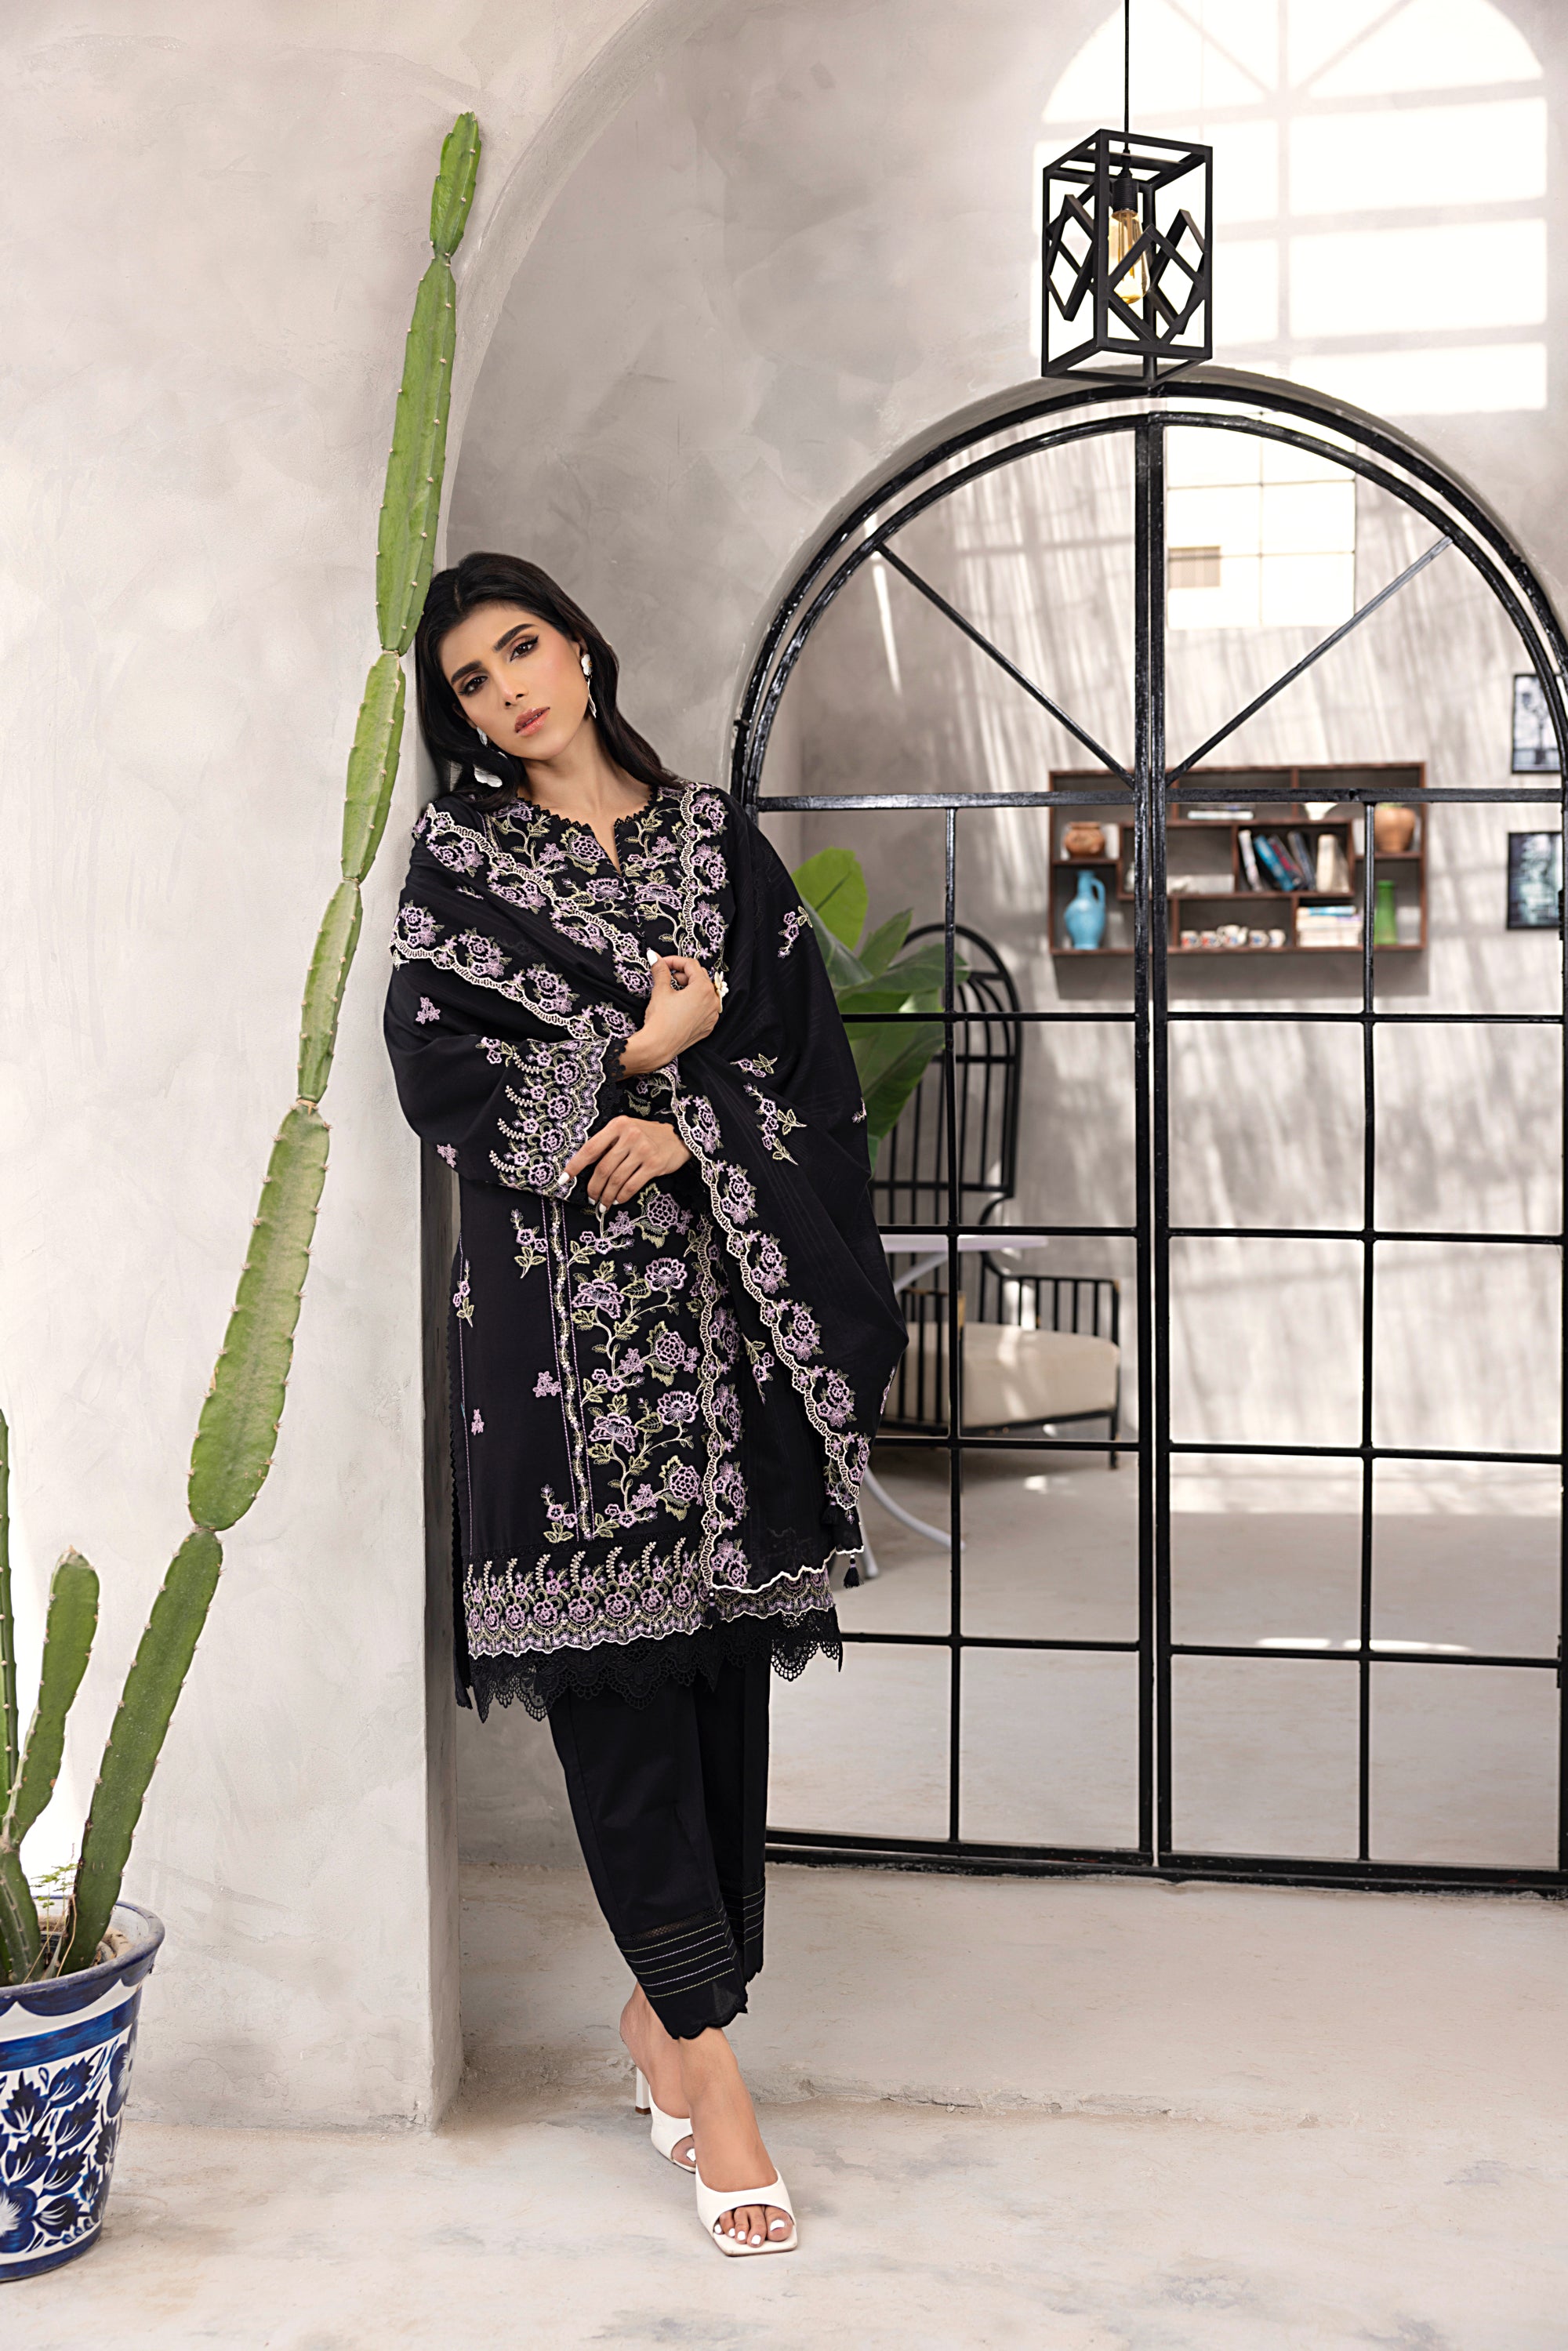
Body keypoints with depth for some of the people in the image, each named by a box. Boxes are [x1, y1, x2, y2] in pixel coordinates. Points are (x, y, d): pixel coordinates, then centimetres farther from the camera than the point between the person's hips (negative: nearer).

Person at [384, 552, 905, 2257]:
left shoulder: (714, 841, 12)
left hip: (728, 1300, 3)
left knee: (722, 1651, 3)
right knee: (616, 1665, -6)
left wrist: (684, 1128, -10)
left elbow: (814, 1065, 6)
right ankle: (707, 2053, -1)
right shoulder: (458, 857, 7)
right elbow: (433, 1072, -4)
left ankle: (663, 2003, 18)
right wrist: (634, 1051, -7)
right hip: (561, 1314, -2)